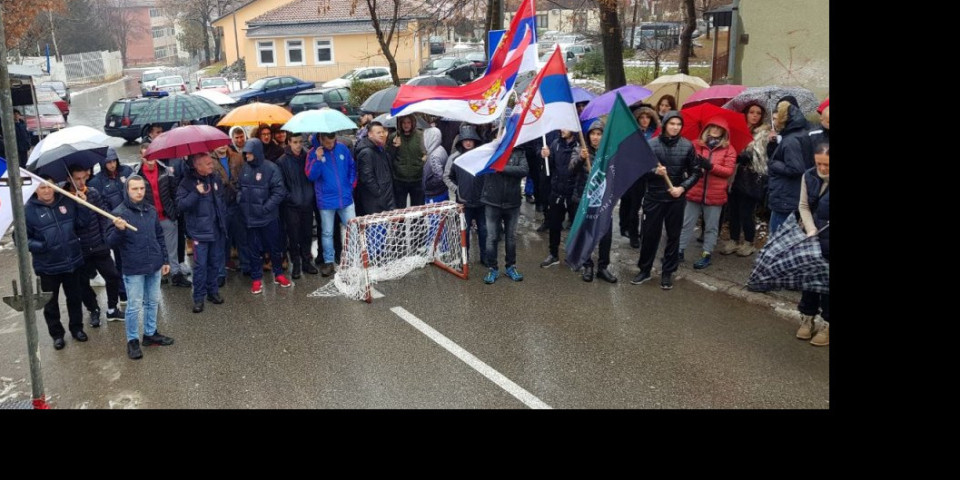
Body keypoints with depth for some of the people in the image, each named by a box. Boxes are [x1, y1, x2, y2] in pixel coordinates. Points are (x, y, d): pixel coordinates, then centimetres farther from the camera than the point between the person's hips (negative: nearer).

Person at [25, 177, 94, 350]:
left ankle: (76, 328, 36)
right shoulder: (29, 210, -10)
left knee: (75, 298, 18)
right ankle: (57, 334, 28)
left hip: (73, 262, 3)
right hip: (47, 266, -2)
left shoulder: (67, 202, -1)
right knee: (51, 303, 11)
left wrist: (83, 205, -12)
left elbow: (83, 223, 4)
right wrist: (36, 245, -24)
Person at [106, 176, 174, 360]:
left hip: (154, 265, 5)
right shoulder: (119, 212, -11)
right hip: (134, 268, -5)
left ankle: (150, 333, 32)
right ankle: (132, 340, 17)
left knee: (153, 302, 16)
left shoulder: (151, 210, 5)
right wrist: (119, 230, -33)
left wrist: (165, 259, 15)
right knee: (134, 306, 3)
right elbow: (111, 242, -13)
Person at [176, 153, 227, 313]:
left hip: (217, 228, 5)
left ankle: (213, 290, 28)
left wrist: (223, 218, 13)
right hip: (200, 230, -5)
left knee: (216, 262, 13)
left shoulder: (216, 178, 4)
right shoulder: (188, 182, -11)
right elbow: (181, 204, -18)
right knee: (200, 265, -2)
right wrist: (196, 193, -27)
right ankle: (199, 297, 8)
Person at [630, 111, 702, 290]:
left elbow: (695, 172, 4)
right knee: (649, 234, 6)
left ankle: (667, 273, 20)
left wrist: (682, 187, -10)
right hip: (653, 197, -1)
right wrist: (654, 172, -21)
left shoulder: (687, 146, -2)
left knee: (673, 236, 8)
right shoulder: (652, 144, -5)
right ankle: (644, 270, 22)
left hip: (676, 198, 1)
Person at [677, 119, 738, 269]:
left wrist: (711, 166, -18)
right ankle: (679, 251, 17)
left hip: (715, 194, -1)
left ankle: (707, 255, 17)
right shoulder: (697, 144, 5)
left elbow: (729, 170, -6)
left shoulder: (729, 149, 1)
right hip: (694, 192, 1)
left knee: (711, 226, 8)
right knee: (686, 223, 8)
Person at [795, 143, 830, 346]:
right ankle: (807, 318, 27)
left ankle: (827, 324, 17)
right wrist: (811, 231, -10)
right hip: (814, 236, 4)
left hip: (827, 239, -4)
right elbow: (804, 206, 1)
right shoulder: (809, 176, -6)